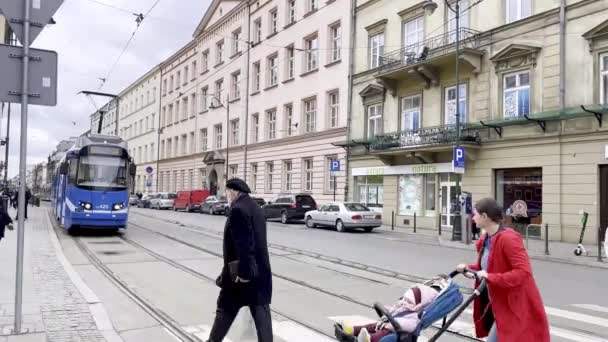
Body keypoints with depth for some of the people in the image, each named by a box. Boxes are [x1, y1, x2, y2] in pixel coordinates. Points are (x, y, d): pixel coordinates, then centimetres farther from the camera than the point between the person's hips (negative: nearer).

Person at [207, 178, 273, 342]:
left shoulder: (238, 209, -16)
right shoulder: (256, 208, 12)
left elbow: (243, 244, -24)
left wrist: (243, 271, -22)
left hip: (243, 271, -7)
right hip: (260, 270, 8)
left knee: (226, 308, 10)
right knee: (261, 310, 8)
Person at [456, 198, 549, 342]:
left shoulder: (508, 238, -23)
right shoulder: (485, 240, 7)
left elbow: (523, 272, -30)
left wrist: (490, 277, -30)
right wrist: (468, 268, 6)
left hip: (518, 309, -10)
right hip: (502, 307, 10)